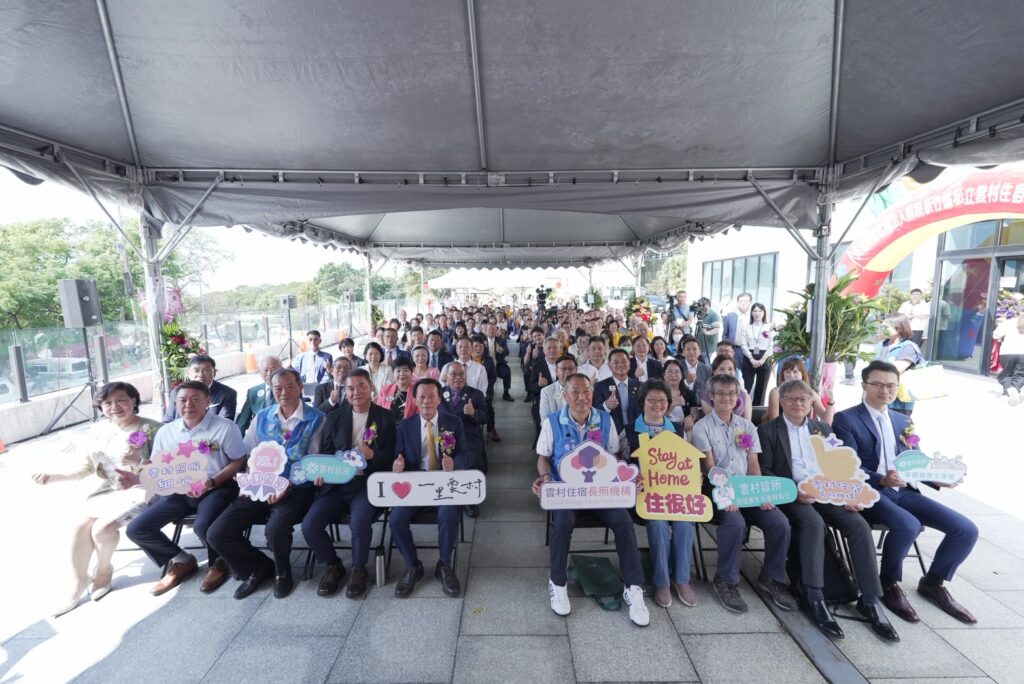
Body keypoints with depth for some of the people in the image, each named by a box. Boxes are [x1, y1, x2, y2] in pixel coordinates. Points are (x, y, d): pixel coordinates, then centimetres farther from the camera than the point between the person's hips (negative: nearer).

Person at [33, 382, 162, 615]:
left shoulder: (151, 428, -11)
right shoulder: (98, 430, 7)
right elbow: (84, 468, 14)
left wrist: (141, 463, -31)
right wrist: (54, 476, 1)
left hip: (139, 490, -6)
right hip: (105, 490, 6)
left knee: (102, 528, -18)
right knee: (80, 526, -12)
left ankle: (103, 569, 14)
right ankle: (77, 582, 10)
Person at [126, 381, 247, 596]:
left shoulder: (225, 427, -7)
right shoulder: (166, 432, 8)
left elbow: (238, 461, -5)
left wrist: (213, 482, -18)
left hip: (217, 488, -6)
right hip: (180, 491, 6)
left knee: (203, 527, -31)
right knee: (136, 529, -5)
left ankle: (217, 562, 5)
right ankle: (181, 561, 18)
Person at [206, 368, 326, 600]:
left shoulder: (316, 419, -5)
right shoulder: (262, 417, 11)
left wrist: (288, 485, -20)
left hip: (297, 488, -5)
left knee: (275, 530, -30)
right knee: (217, 533, -9)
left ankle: (282, 572, 6)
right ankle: (259, 568, 17)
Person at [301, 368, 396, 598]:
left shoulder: (386, 417, -1)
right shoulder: (334, 417, 9)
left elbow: (391, 457, -4)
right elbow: (324, 452, 10)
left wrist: (372, 455, -23)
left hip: (368, 484, -4)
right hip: (336, 483, 4)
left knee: (359, 522, -28)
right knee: (309, 525, -15)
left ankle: (358, 569, 4)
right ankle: (332, 565, 15)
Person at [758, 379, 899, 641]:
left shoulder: (823, 428, 18)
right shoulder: (768, 430, 3)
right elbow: (764, 471, -4)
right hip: (792, 495, -4)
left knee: (860, 525, -20)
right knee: (813, 522, -31)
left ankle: (870, 600, -10)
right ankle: (813, 598, -23)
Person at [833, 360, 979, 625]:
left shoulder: (903, 421, 17)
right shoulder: (846, 419, -7)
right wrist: (881, 480, -30)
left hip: (903, 491, 7)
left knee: (966, 529, -6)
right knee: (908, 525, -32)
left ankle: (933, 583, 18)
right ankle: (889, 585, -5)